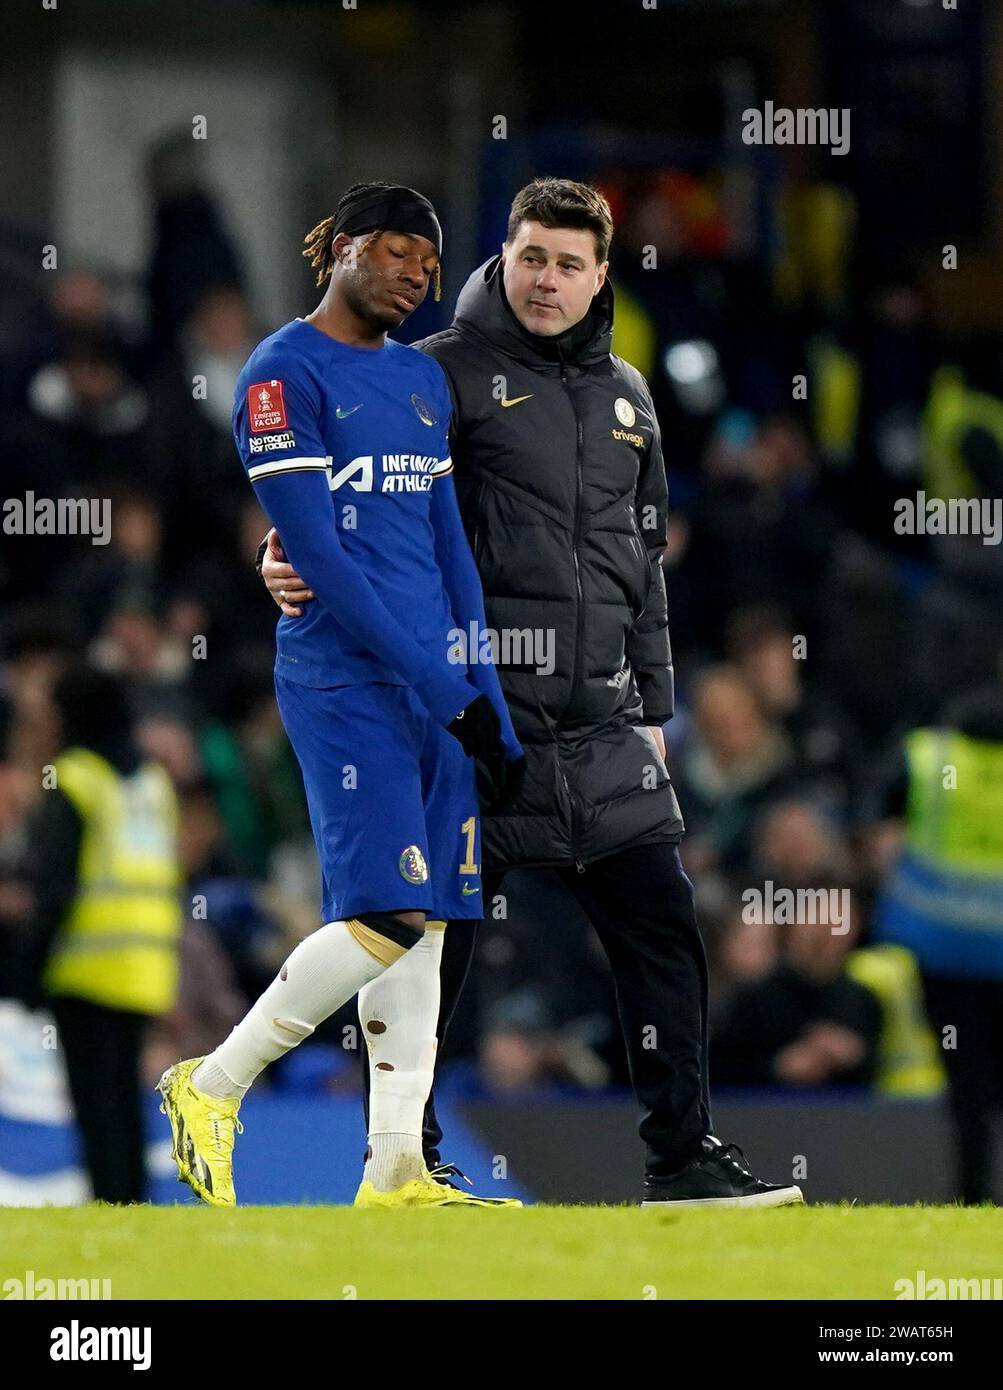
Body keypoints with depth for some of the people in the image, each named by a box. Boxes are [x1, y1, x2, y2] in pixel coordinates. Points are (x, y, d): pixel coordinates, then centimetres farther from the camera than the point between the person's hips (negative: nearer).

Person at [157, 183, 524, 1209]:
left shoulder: (422, 380, 18)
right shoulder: (281, 375, -7)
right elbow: (319, 553, -14)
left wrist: (489, 703, 11)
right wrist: (441, 688, -16)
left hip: (436, 690, 8)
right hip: (343, 681, -8)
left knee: (423, 921, 2)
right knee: (387, 914, -16)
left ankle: (395, 1172, 2)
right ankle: (211, 1086, -2)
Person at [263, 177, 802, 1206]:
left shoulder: (626, 396, 17)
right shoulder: (445, 372, -1)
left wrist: (651, 710, 20)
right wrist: (292, 553, -28)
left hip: (601, 730, 5)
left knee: (661, 926, 2)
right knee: (432, 941, -1)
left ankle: (683, 1152, 9)